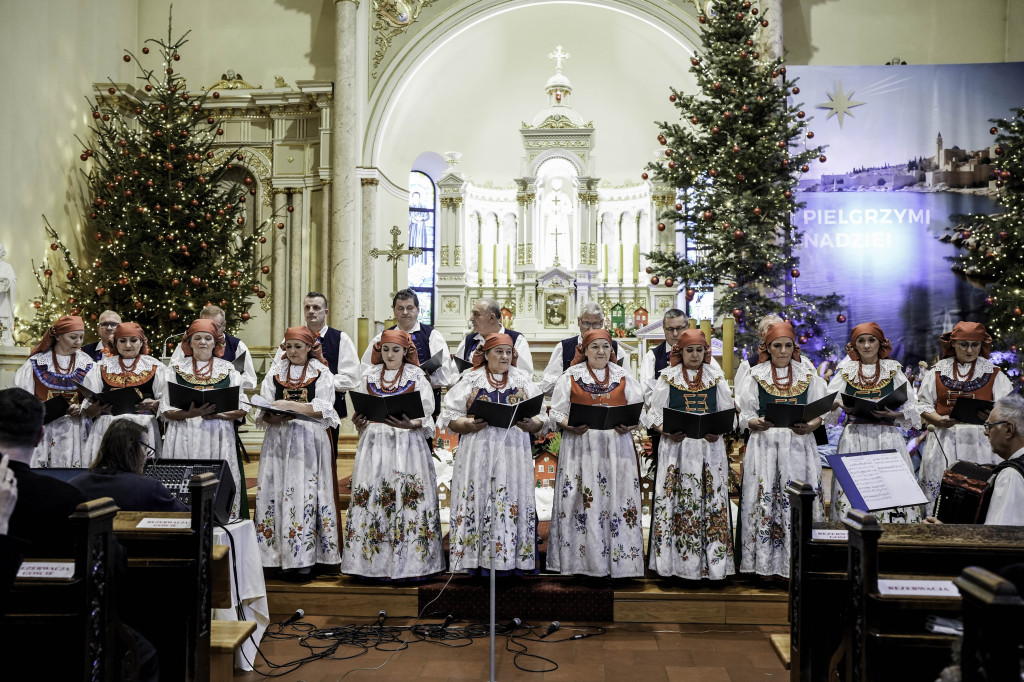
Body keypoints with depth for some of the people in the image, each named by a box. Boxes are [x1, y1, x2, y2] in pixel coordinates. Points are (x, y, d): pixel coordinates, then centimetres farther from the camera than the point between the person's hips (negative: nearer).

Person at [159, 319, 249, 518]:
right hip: (184, 439, 0)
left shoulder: (228, 369, 11)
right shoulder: (177, 368, 11)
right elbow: (166, 410, 3)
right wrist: (190, 413, -16)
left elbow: (241, 408, 4)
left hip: (218, 439, 0)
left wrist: (216, 414, -14)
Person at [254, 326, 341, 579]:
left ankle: (304, 557, -4)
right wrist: (274, 416, -15)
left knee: (306, 494, -8)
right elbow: (263, 410, 7)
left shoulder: (321, 373, 5)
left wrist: (290, 405, -15)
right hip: (278, 441, 3)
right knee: (277, 492, -3)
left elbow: (323, 409, -7)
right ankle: (282, 555, 4)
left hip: (309, 441, -3)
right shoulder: (275, 372, 15)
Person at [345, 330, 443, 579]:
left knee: (406, 500, -6)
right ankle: (373, 562, 8)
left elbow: (426, 416, -4)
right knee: (371, 500, -1)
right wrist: (359, 422, -6)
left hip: (407, 444, -3)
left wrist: (410, 424, -23)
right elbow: (362, 410, 16)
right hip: (375, 444, 3)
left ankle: (404, 563, 1)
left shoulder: (417, 377, 2)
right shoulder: (369, 377, 13)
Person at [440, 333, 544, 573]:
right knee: (477, 501, -5)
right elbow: (450, 417, 3)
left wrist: (531, 424, -13)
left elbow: (541, 417, 8)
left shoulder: (525, 381, 13)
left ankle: (512, 560, 4)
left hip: (514, 453, 1)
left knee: (514, 502, -3)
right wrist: (471, 425, -15)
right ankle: (475, 562, 2)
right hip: (478, 452, -1)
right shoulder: (470, 380, 8)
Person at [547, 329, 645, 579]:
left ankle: (618, 560, 7)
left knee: (617, 500, -1)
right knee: (583, 503, -3)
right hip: (580, 448, -1)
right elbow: (556, 412, 4)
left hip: (616, 448, 1)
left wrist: (629, 426, -13)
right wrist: (571, 426, -14)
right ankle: (585, 561, 5)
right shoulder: (570, 377, 8)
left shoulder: (624, 377, 12)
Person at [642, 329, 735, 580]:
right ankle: (678, 560, 3)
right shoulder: (668, 378, 6)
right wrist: (667, 431, -15)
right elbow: (653, 413, 2)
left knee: (711, 501, -1)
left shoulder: (716, 378, 12)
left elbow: (728, 413, 9)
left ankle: (711, 562, 6)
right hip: (677, 447, -1)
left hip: (709, 448, 1)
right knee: (676, 501, -4)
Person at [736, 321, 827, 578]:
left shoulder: (809, 375, 11)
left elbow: (820, 413, 6)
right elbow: (745, 416, 3)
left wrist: (809, 427, -14)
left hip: (799, 445, 1)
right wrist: (757, 424, -19)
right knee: (765, 501, -5)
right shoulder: (755, 376, 6)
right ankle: (766, 564, 2)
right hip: (765, 447, -1)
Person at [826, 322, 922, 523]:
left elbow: (912, 410, 5)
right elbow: (826, 408, 8)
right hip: (853, 439, 1)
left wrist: (894, 414, -13)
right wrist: (837, 404, -13)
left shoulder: (894, 370, 9)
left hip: (887, 439, 0)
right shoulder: (845, 372, 12)